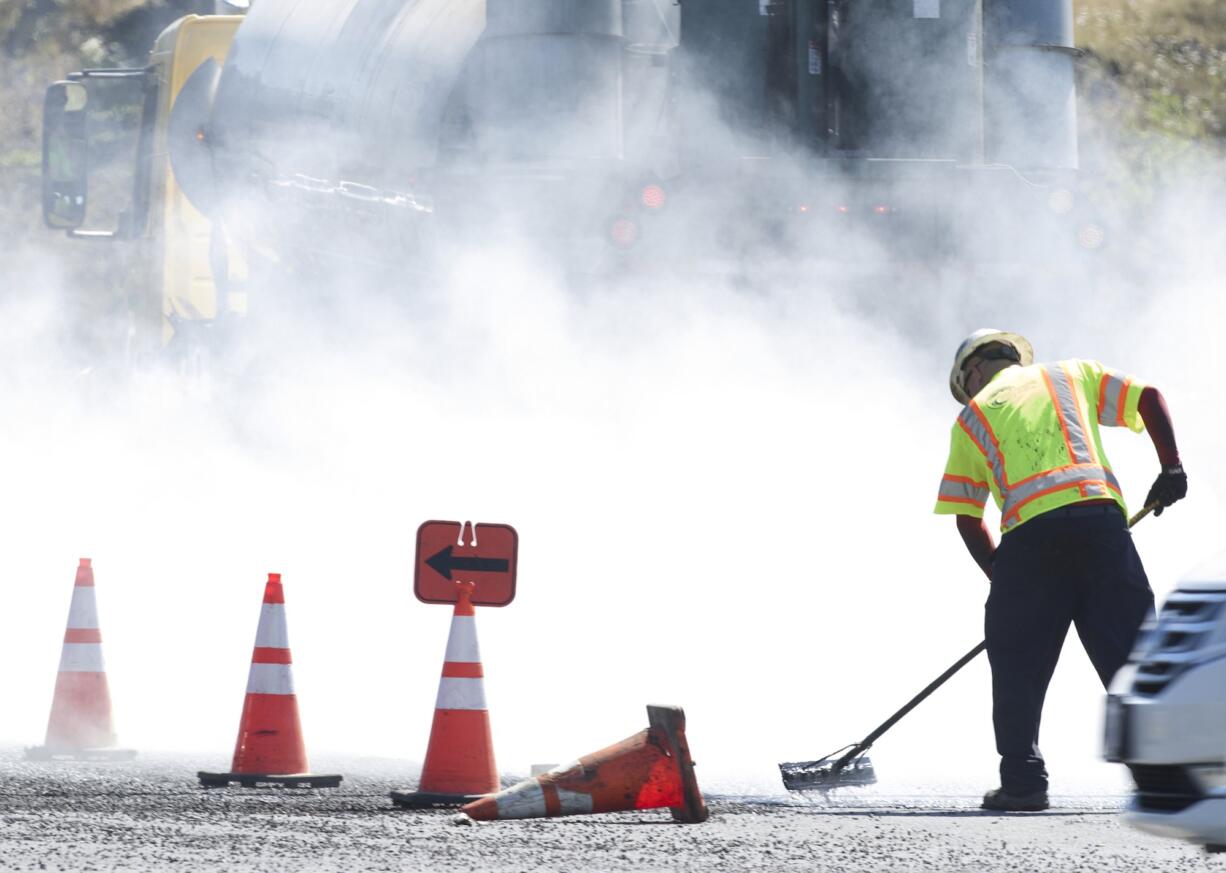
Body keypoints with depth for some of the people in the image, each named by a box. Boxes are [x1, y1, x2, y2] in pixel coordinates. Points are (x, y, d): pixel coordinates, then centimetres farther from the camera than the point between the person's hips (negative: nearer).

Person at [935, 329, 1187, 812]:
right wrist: (1171, 467, 12)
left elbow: (967, 519, 20)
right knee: (1128, 649, 4)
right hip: (1100, 511, 1)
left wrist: (1001, 577, 25)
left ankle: (1023, 780, 5)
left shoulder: (971, 417, 23)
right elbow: (1148, 398, 14)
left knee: (1018, 663, 9)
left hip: (1030, 529, -1)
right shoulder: (1073, 375, 26)